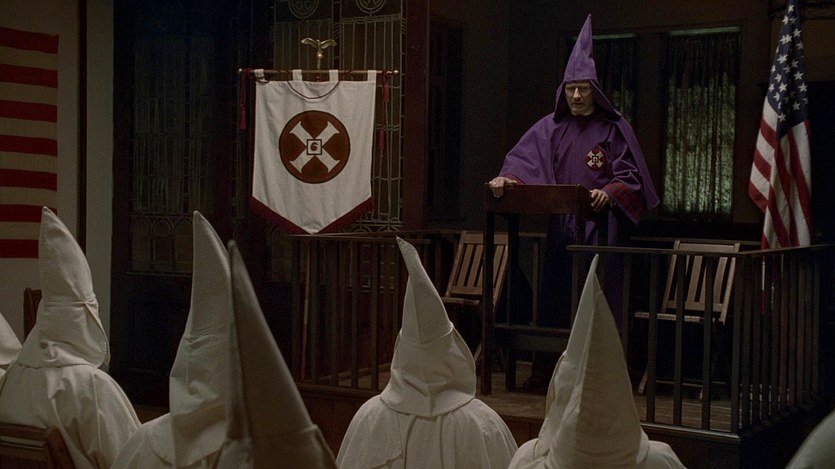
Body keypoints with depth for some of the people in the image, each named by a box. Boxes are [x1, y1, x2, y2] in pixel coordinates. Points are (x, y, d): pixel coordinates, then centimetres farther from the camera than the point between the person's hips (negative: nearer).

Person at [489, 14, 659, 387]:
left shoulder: (614, 128, 1)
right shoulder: (551, 127, 8)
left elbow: (629, 175, -2)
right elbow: (524, 160, -3)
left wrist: (608, 193, -22)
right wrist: (507, 179, -23)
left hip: (601, 227, -3)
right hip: (560, 227, 3)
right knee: (554, 295, 4)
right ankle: (546, 366, 11)